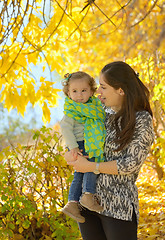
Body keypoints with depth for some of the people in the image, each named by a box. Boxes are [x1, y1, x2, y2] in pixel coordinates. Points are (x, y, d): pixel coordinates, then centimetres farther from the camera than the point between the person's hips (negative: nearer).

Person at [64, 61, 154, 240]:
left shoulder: (142, 120, -8)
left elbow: (131, 165, -13)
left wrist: (90, 167, -14)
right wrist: (70, 155, -3)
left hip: (119, 206, -6)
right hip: (87, 199, 6)